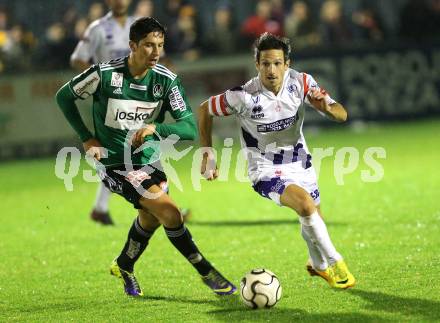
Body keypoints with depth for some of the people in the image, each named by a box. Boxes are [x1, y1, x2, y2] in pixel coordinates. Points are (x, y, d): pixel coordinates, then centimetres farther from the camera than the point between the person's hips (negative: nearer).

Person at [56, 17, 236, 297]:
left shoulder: (166, 80, -10)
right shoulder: (105, 74, -18)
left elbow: (191, 128, -15)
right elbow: (64, 97, -1)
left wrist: (155, 128, -32)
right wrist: (87, 139, -6)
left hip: (148, 159, 6)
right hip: (115, 164, -6)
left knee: (150, 218, 23)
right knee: (170, 213, -17)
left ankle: (124, 267, 50)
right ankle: (207, 273, -5)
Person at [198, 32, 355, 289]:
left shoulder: (301, 83, -16)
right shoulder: (244, 97, -24)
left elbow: (342, 115, -14)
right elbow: (204, 110, -8)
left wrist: (326, 107, -37)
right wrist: (208, 155, -7)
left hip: (299, 161, 5)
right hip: (267, 169, -5)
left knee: (313, 220, 18)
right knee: (306, 205, -29)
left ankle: (318, 265, 49)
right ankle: (335, 262, -13)